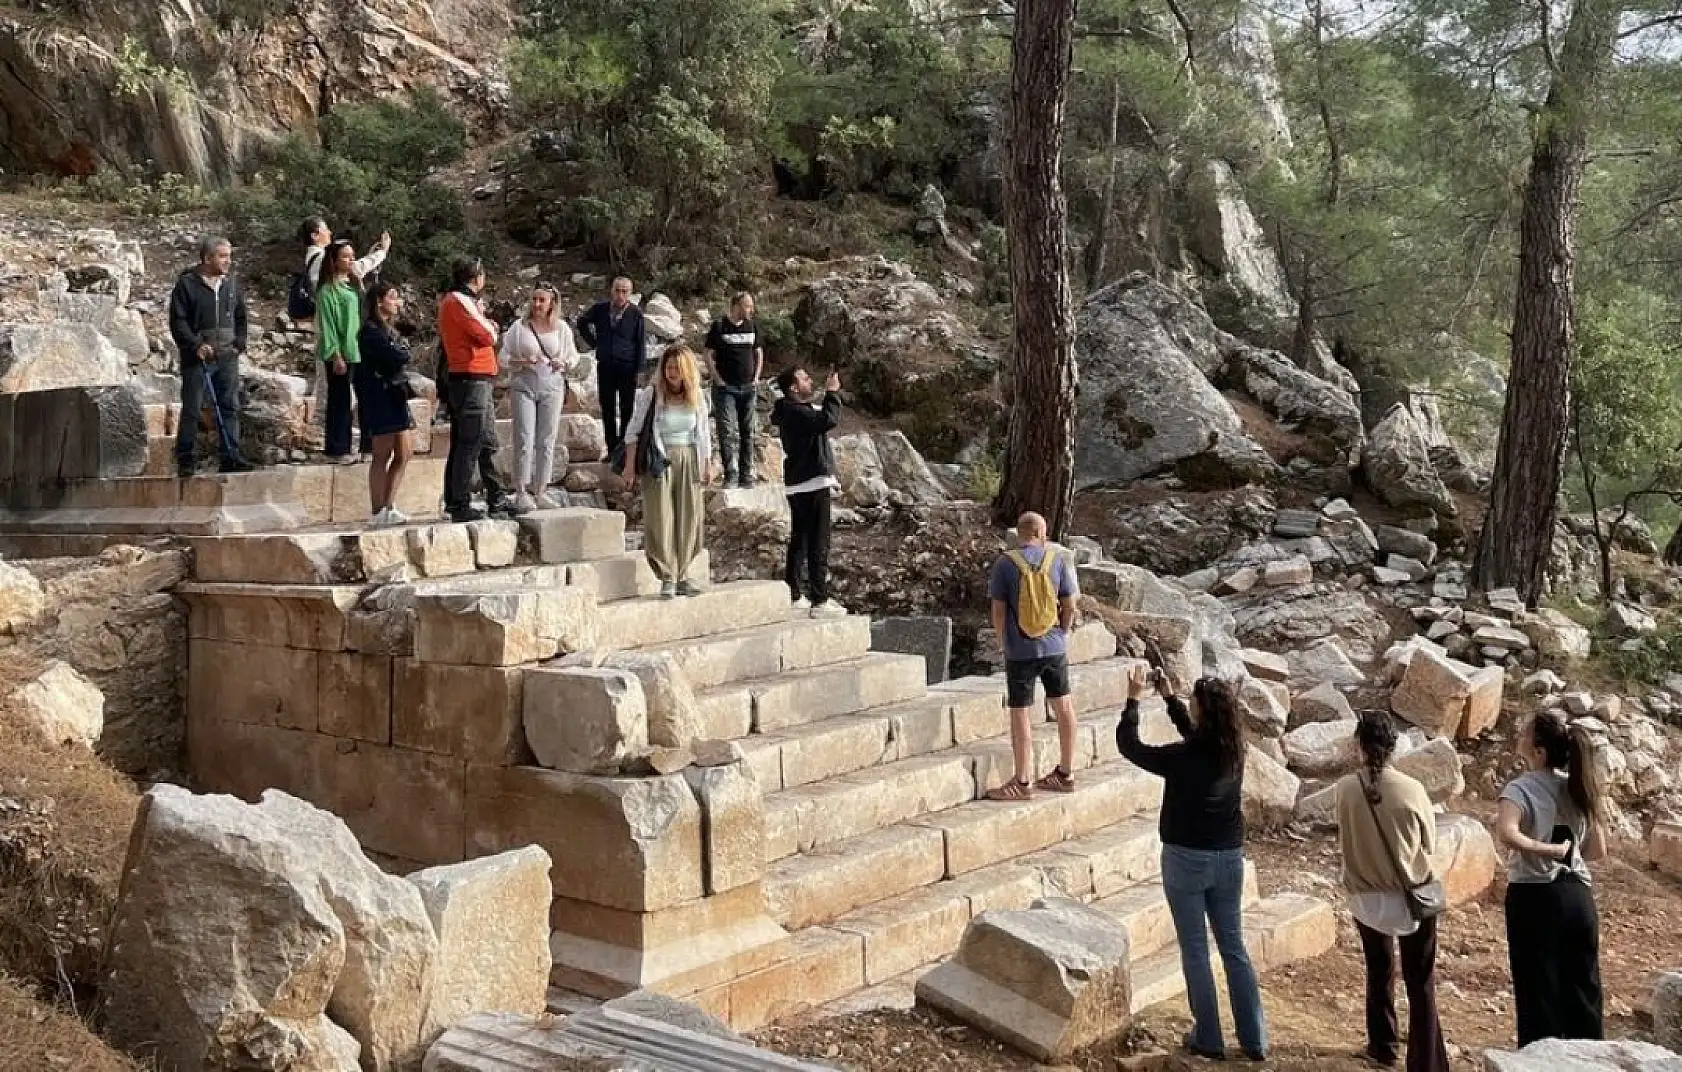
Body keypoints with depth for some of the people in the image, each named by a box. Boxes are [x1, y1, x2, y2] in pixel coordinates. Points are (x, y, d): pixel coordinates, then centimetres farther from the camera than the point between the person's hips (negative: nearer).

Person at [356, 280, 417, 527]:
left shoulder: (391, 330, 18)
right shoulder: (371, 330, -10)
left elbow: (403, 359, 10)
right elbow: (398, 358, -19)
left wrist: (399, 357, -9)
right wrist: (403, 352, 0)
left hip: (396, 395, 9)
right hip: (379, 396, -9)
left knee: (403, 455, 8)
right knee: (383, 455, -5)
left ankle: (389, 507, 14)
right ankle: (379, 512, 0)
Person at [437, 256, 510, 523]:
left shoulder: (452, 300, 20)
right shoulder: (459, 301, -12)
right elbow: (487, 336, -16)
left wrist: (486, 326, 0)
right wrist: (490, 327, 4)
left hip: (475, 381, 10)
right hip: (472, 379, -10)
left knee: (488, 443, 13)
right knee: (469, 445, -8)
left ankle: (496, 501, 18)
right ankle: (461, 505, -5)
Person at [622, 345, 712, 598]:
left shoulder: (697, 397, 5)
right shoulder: (651, 394, -6)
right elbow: (633, 431, -4)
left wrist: (707, 464, 13)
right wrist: (630, 465, -8)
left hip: (689, 460, 4)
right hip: (659, 461, -3)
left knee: (689, 518, 4)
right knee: (661, 519, -5)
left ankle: (682, 576, 14)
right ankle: (667, 578, 1)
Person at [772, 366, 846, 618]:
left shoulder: (801, 409, 15)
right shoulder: (795, 412, -17)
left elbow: (825, 416, 23)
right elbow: (829, 420, -30)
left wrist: (831, 394, 12)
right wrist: (832, 392, -18)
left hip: (802, 486, 11)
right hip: (812, 485, -11)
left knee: (800, 541, 15)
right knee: (818, 545, -9)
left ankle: (795, 596, 21)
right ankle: (820, 601, -8)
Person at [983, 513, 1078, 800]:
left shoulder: (1005, 563, -7)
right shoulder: (1058, 560, -1)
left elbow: (998, 610, -6)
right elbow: (1069, 606, 2)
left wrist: (1003, 643, 8)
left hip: (1020, 651, -3)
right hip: (1054, 648, 3)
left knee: (1019, 713, 4)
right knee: (1064, 706, 16)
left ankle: (1023, 782, 8)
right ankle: (1065, 774, 25)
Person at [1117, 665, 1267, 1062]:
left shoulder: (1182, 758, -22)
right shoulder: (1233, 749, -5)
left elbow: (1128, 745, -8)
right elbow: (1197, 737, 17)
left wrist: (1133, 698, 1)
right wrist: (1169, 697, 18)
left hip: (1187, 859, -5)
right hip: (1229, 858, 5)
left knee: (1195, 951, 8)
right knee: (1234, 947, 14)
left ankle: (1209, 1040, 16)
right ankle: (1254, 1040, 18)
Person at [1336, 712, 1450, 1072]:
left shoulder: (1346, 788, -15)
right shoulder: (1411, 789, -17)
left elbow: (1346, 842, -1)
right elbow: (1430, 843, -3)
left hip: (1367, 896, 2)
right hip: (1414, 895, -2)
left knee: (1379, 974, 22)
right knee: (1421, 984, 8)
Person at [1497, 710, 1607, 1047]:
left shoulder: (1521, 788, -13)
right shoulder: (1580, 787, 4)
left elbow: (1506, 835, -32)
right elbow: (1597, 851, 9)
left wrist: (1547, 849, -19)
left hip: (1535, 896, -5)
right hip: (1578, 895, 5)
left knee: (1539, 992, 5)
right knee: (1583, 990, 15)